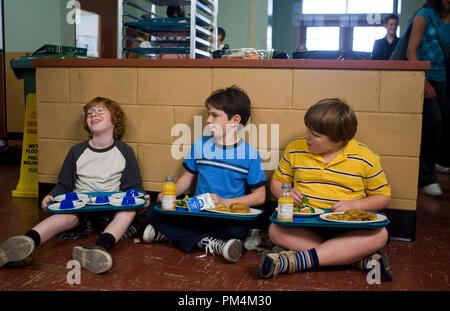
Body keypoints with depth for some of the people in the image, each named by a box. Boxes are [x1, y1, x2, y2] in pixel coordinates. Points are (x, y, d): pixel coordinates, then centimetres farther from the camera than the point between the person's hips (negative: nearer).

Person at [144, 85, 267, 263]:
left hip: (227, 216, -3)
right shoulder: (200, 145, 8)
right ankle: (208, 242, -21)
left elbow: (260, 196, -3)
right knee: (153, 212, -18)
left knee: (239, 229, -37)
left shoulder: (250, 153, -3)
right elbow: (188, 176, 17)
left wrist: (225, 202, -14)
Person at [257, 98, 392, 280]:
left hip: (347, 227, -1)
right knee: (276, 230, -30)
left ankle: (298, 260, -36)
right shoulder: (294, 150, 4)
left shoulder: (365, 158, -2)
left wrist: (353, 205, -13)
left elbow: (383, 197, 5)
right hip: (305, 224, 1)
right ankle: (359, 258, -29)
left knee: (379, 235, -31)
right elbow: (277, 182, 16)